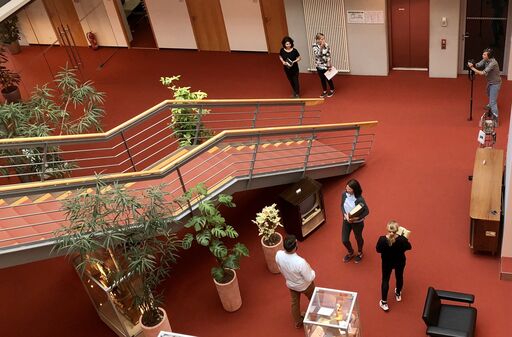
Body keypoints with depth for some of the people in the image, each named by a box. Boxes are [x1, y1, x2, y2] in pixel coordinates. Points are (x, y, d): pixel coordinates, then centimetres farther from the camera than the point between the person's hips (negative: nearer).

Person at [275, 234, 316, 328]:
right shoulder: (300, 262, -45)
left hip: (290, 284, 4)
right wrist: (312, 272, -6)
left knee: (294, 303, 29)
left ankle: (298, 322, 52)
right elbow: (310, 278, -28)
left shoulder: (278, 255, -29)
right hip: (304, 285, -4)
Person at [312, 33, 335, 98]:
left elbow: (328, 56, -9)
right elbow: (317, 54, -24)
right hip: (319, 65, 2)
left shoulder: (326, 45, -13)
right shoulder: (315, 45, -10)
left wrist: (329, 65, -11)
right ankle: (324, 91, 33)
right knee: (322, 79, 16)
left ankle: (332, 90, 31)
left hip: (326, 65, -2)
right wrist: (321, 47, -32)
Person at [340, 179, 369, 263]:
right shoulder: (344, 194, -16)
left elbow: (367, 211, -19)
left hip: (357, 222, -4)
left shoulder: (359, 199, -30)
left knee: (358, 238, 22)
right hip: (346, 221, 4)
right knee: (344, 240, 13)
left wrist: (356, 218, -29)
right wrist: (345, 215, -19)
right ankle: (350, 252, 47)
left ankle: (360, 253, 53)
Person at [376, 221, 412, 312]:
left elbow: (378, 250, -13)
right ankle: (398, 294, 54)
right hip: (400, 262, 1)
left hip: (387, 262, -1)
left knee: (385, 280, 18)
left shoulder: (382, 239, -32)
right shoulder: (402, 239, -32)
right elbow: (409, 247, -11)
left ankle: (384, 303, 26)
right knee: (399, 277, 28)